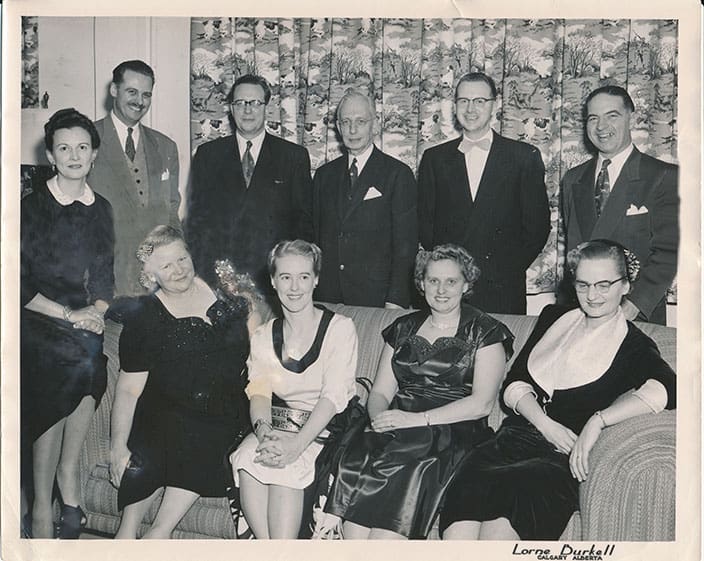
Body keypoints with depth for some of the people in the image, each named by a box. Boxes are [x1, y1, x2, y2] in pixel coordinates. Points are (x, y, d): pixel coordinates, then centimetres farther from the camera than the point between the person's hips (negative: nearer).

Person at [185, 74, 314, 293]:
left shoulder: (294, 156, 6)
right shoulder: (208, 154, 10)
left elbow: (305, 219, 5)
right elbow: (196, 216, 9)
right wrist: (197, 275, 0)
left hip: (275, 276, -1)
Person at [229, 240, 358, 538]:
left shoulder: (340, 328, -2)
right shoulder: (263, 335, 13)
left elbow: (333, 395, -11)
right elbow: (259, 391, 3)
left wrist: (297, 443, -25)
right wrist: (263, 430, -20)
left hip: (324, 430, -3)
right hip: (277, 426, 4)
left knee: (285, 465, -31)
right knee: (247, 458, -27)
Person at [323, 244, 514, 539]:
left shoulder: (484, 332, 6)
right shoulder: (404, 328, 19)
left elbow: (481, 403, -5)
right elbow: (380, 391, 15)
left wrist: (417, 419, -14)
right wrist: (380, 418, -9)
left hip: (453, 434, -3)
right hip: (397, 429, 4)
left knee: (400, 473, -31)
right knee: (355, 462, -26)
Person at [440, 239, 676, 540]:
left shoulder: (634, 346, 6)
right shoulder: (554, 318, 21)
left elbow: (666, 388, -16)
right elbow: (514, 382, 14)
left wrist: (597, 421, -23)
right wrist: (546, 424, -5)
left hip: (567, 459, -4)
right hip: (515, 438, 4)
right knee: (465, 490, -29)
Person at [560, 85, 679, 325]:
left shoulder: (665, 177, -5)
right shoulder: (573, 180, 10)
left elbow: (668, 252, -11)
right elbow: (572, 248, 11)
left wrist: (633, 304, -21)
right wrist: (568, 303, -3)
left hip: (639, 316, -3)